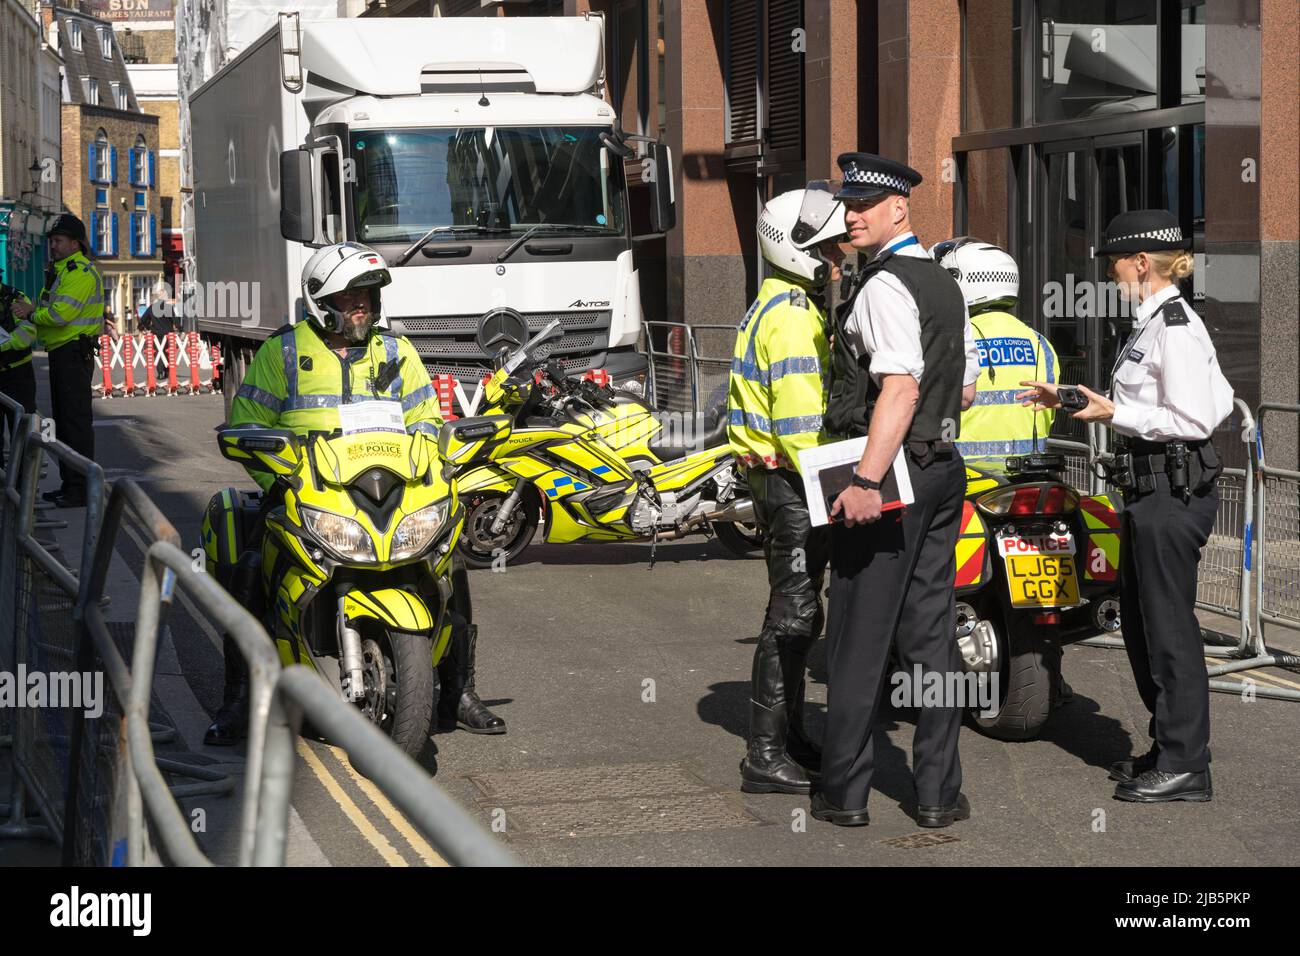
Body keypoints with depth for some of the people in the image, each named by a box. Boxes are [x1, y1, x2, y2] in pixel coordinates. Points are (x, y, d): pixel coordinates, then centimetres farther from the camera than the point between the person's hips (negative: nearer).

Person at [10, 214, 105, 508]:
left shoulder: (81, 272, -15)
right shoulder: (60, 270, 19)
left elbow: (61, 313, -23)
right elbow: (50, 307, 17)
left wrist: (31, 314, -9)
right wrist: (33, 308, -4)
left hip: (74, 354, -11)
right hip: (61, 353, 11)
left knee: (76, 420, -9)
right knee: (63, 420, 14)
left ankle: (81, 489, -8)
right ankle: (69, 484, 21)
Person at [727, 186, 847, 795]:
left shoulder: (780, 307, 18)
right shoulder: (792, 317, -17)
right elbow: (799, 422, -23)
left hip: (781, 478, 11)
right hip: (790, 481, -11)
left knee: (797, 614, 18)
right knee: (794, 615, -8)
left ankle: (789, 737, 28)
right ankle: (766, 757, -6)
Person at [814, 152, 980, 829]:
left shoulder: (884, 285, -14)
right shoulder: (944, 284, 14)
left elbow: (900, 388, -25)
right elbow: (965, 389, 22)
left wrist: (866, 480, -29)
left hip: (890, 473, -8)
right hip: (943, 469, 8)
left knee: (859, 635, 0)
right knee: (931, 632, 9)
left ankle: (844, 792, 6)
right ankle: (938, 792, 11)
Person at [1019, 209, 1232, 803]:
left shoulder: (1175, 327, -16)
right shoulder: (1153, 323, 14)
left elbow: (1194, 420, -21)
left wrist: (1114, 413, -18)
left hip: (1173, 491, -11)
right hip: (1151, 487, 11)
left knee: (1169, 627, -5)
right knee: (1139, 622, 16)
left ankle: (1185, 766, 2)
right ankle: (1167, 749, 26)